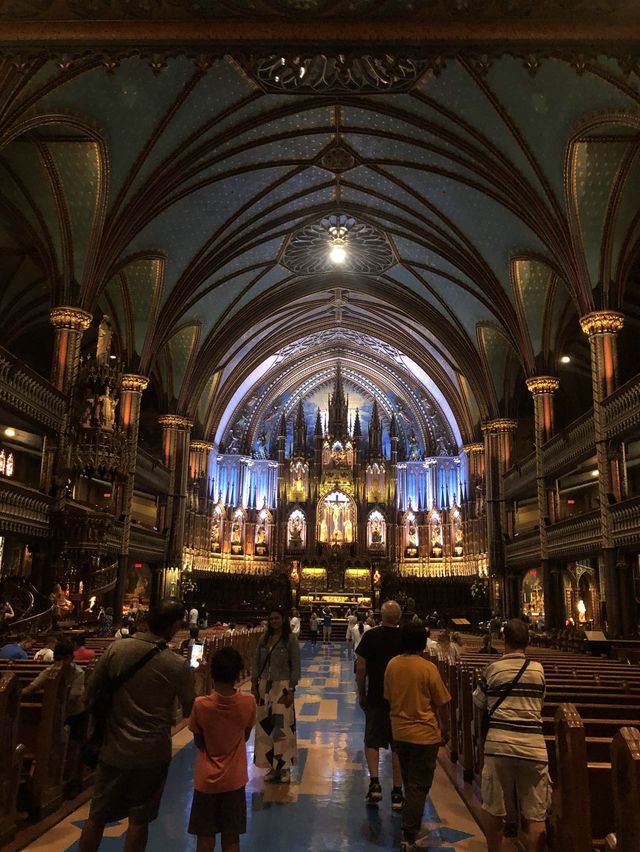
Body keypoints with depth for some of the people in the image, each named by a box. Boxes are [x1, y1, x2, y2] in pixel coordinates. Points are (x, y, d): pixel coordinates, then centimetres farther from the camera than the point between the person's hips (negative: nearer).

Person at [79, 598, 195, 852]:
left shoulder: (116, 649, -10)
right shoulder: (178, 665, -16)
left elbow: (92, 694, 0)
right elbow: (189, 710, -6)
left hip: (115, 748, 3)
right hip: (152, 753, -2)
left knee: (97, 816, 18)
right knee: (139, 820, 13)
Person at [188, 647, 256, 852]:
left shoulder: (201, 705, -19)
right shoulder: (248, 702, -15)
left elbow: (198, 743, -4)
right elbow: (245, 737, 1)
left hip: (207, 780, -1)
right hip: (234, 780, 1)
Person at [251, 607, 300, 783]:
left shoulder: (291, 640, -6)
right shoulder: (263, 639, 6)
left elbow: (296, 666, -6)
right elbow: (256, 662, 10)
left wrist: (291, 689, -10)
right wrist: (253, 685, 4)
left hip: (282, 686, -4)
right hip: (264, 686, 4)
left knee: (283, 726, -5)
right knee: (264, 727, 7)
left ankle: (284, 768, 9)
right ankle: (272, 767, 20)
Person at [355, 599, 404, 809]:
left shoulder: (370, 636, -8)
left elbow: (361, 669, -7)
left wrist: (361, 694, 5)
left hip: (376, 698, -1)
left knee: (372, 741, 14)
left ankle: (374, 782, 0)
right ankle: (397, 793, 14)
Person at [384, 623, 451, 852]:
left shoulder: (392, 665, -5)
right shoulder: (428, 668, -18)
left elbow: (389, 698, 7)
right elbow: (441, 704, -10)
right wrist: (445, 731, 5)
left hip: (399, 732, 5)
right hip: (424, 734, -5)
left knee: (409, 781, 24)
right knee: (419, 785, 6)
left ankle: (411, 823, 41)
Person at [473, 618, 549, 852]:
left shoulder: (494, 668, -1)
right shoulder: (538, 669, 4)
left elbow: (479, 703, 9)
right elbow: (540, 702, 17)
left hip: (499, 744, -1)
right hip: (533, 746, 1)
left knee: (493, 809, 13)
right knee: (536, 815, 8)